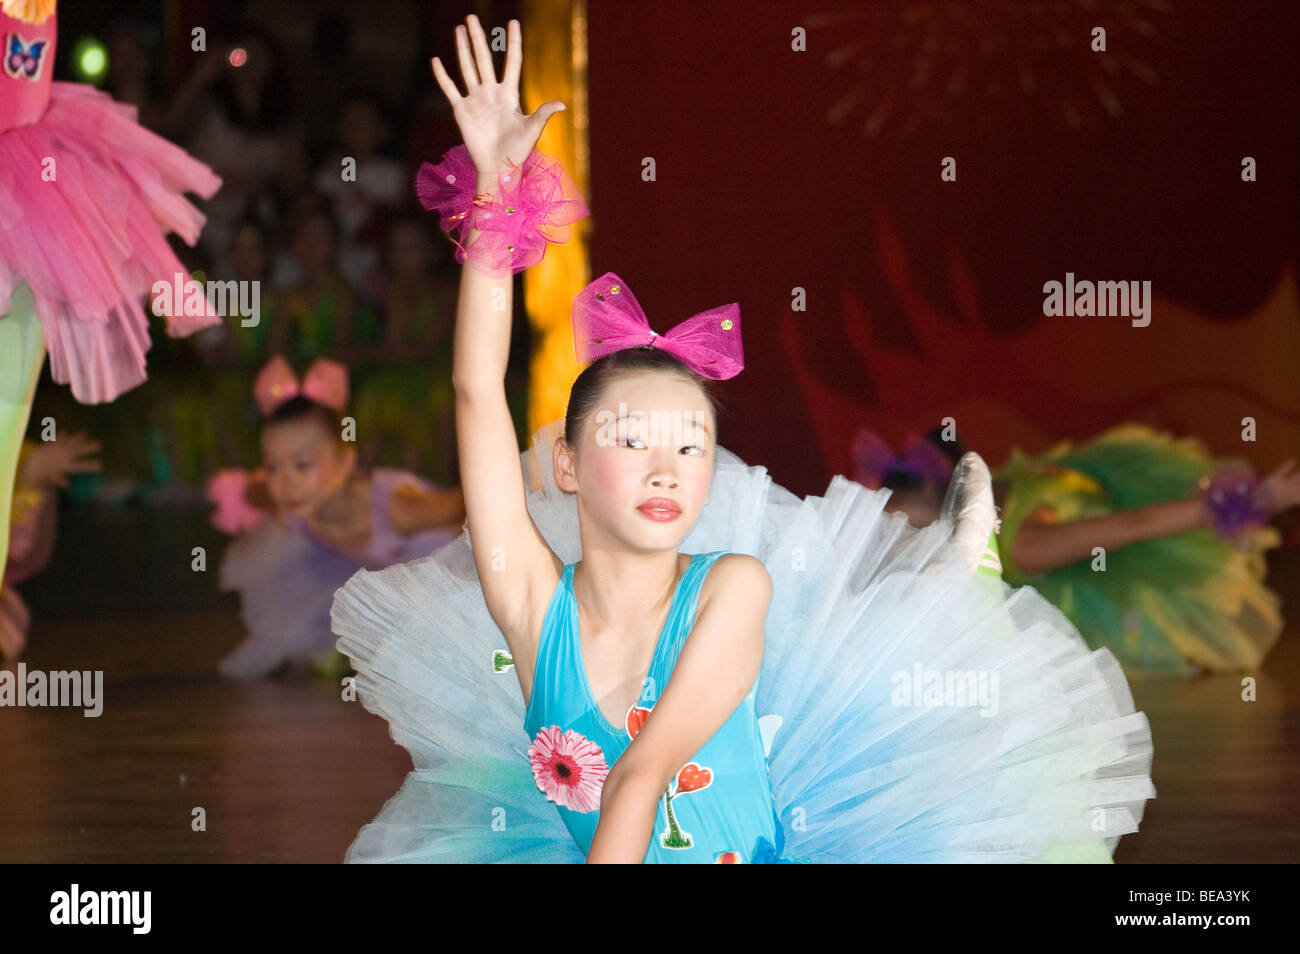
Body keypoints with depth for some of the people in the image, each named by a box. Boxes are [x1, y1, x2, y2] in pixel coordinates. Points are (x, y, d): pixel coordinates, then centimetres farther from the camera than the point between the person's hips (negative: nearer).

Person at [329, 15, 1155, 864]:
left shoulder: (734, 586, -9)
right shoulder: (531, 598, -5)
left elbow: (646, 769, -15)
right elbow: (480, 391, -10)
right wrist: (495, 189, -10)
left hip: (758, 849, -1)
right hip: (572, 846, 1)